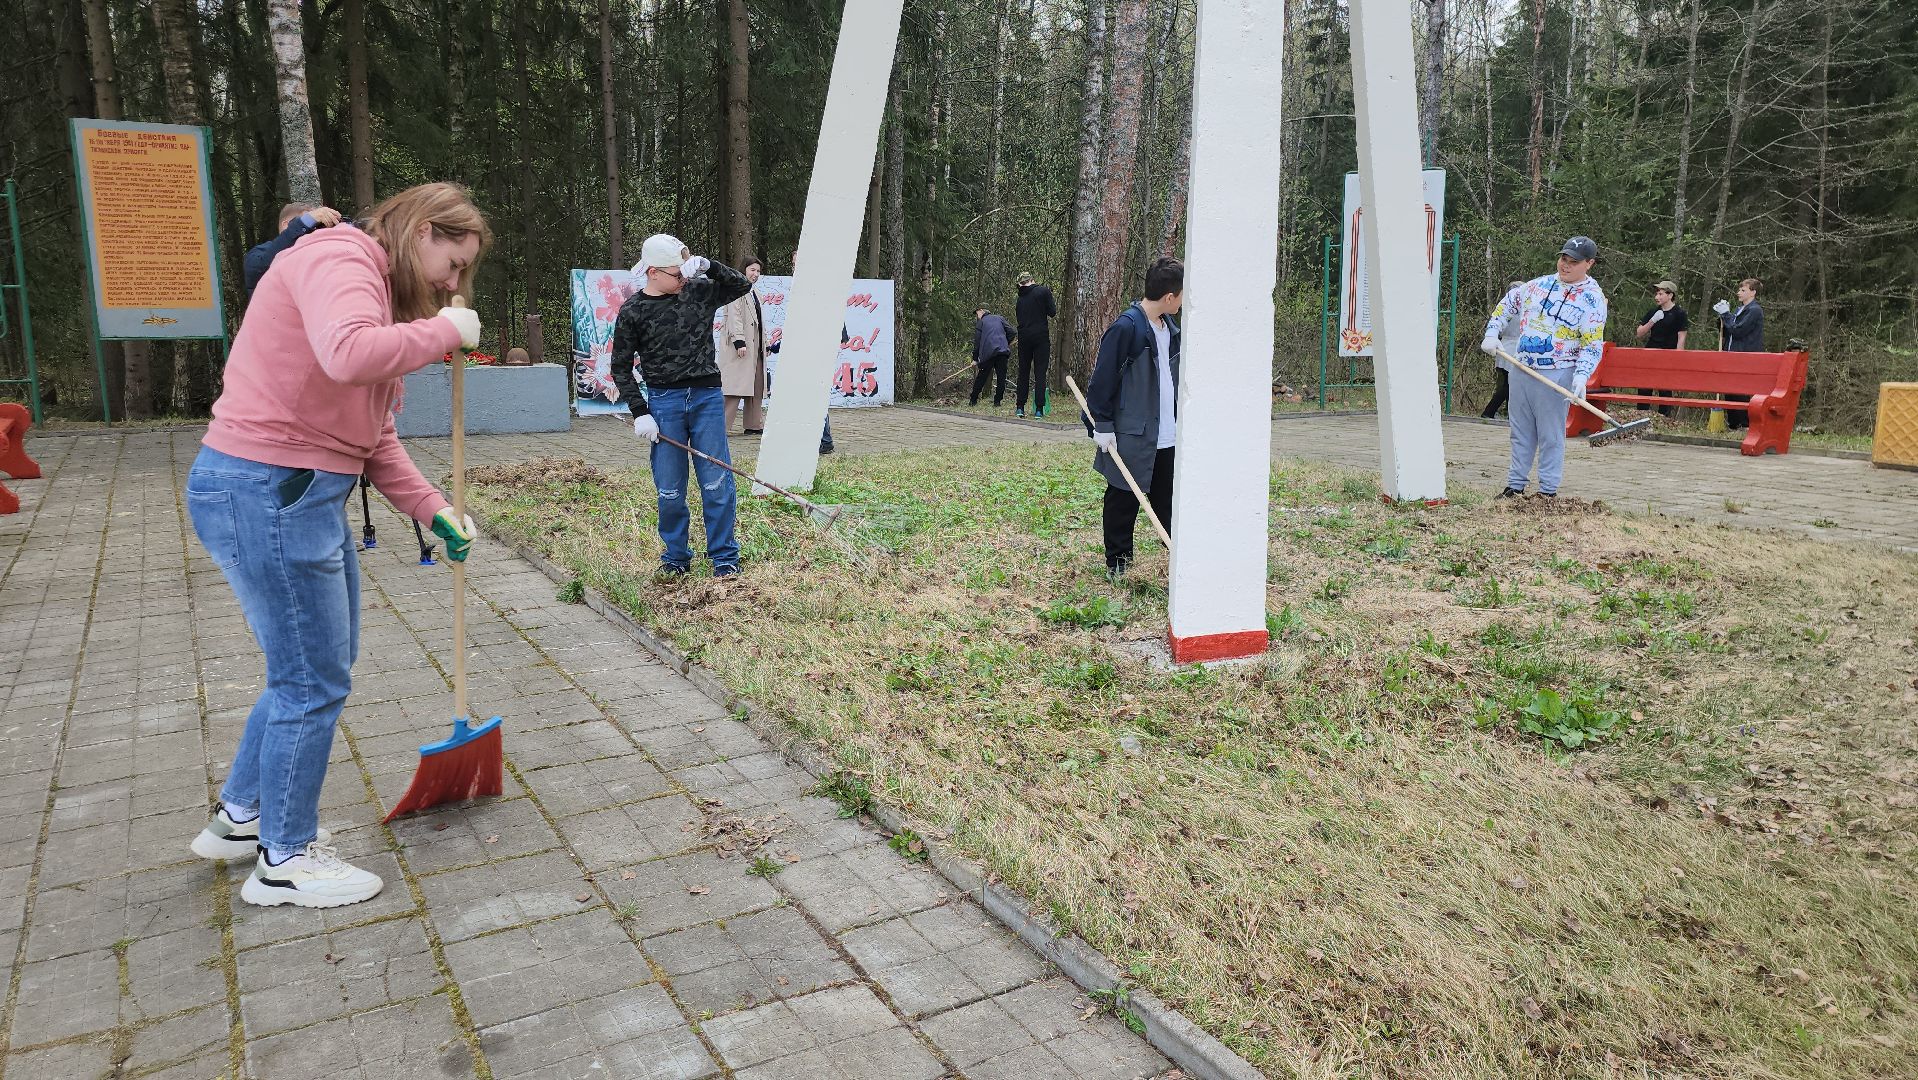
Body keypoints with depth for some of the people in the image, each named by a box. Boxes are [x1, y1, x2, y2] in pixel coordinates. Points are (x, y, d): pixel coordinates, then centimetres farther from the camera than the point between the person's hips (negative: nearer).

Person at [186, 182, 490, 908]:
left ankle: (241, 816, 38)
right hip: (266, 493, -11)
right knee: (314, 683, 0)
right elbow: (349, 356, -37)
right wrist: (444, 331, -22)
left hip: (305, 494, 11)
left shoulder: (379, 290, 19)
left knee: (315, 668, 21)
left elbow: (374, 433, 17)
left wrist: (430, 508, 8)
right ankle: (285, 862, 18)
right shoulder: (340, 259, -14)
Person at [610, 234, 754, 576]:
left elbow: (742, 285, 12)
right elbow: (620, 367, 4)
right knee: (669, 489, 4)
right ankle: (676, 557, 20)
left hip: (707, 397, 1)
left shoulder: (699, 290, 6)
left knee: (716, 483, 0)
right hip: (663, 402, -1)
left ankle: (724, 557, 10)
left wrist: (708, 266, -5)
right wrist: (640, 413, -4)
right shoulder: (632, 311, 0)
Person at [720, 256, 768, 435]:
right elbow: (734, 317, -15)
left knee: (756, 386, 10)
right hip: (741, 346, -9)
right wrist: (739, 341, -22)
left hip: (756, 346, 9)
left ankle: (754, 425, 16)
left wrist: (765, 344, 19)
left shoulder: (754, 294, 23)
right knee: (735, 387, -12)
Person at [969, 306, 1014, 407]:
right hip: (1003, 350, 1)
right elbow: (1011, 332, 9)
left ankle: (973, 401, 12)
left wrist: (975, 359, 9)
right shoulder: (999, 318, 18)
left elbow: (977, 341, 7)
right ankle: (997, 401, -1)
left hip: (988, 353, -1)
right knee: (1001, 376, 4)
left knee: (981, 377, 8)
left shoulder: (980, 322, 11)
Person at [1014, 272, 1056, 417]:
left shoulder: (1020, 297, 9)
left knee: (1023, 372, 12)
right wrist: (1055, 307, 14)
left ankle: (1020, 407, 10)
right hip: (1041, 336, -4)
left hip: (1024, 336, 4)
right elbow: (1052, 313, -6)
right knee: (1040, 373, 0)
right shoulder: (1044, 291, -4)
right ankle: (1039, 409, -3)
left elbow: (1019, 317, 11)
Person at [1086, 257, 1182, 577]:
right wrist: (1103, 424, -13)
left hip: (1168, 436, 7)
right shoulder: (1126, 327, -16)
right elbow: (1103, 377, -14)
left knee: (1169, 502, 13)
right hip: (1132, 436, -7)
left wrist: (1181, 418, 19)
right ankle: (1117, 560, 19)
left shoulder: (1169, 327, 10)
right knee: (1123, 501, 6)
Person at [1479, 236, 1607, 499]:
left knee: (1550, 435, -1)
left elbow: (1592, 344, -9)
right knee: (1521, 432, 11)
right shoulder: (1540, 284, 10)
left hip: (1556, 375, -5)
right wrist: (1492, 334, 10)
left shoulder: (1593, 298, -5)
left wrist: (1581, 375, -23)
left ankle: (1548, 490, 7)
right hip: (1520, 368, 5)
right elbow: (1507, 305, 23)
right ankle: (1515, 485, 19)